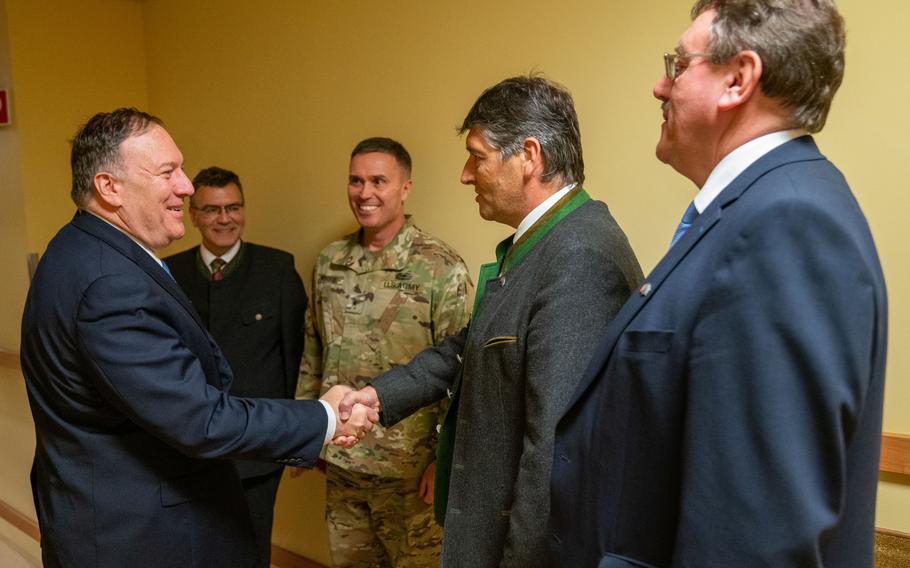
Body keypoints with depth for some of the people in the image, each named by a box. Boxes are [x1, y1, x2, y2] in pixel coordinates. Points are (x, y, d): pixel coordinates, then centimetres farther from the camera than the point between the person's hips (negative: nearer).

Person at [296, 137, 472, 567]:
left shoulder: (442, 267, -14)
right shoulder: (329, 261, 4)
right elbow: (313, 354, 11)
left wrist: (446, 458, -13)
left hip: (410, 465, -5)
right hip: (340, 458, 5)